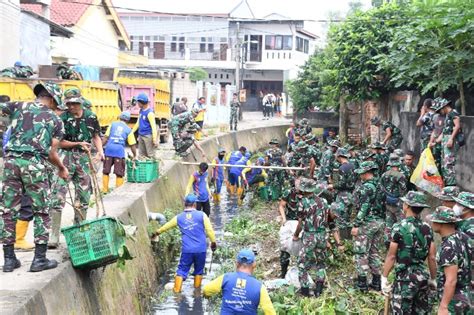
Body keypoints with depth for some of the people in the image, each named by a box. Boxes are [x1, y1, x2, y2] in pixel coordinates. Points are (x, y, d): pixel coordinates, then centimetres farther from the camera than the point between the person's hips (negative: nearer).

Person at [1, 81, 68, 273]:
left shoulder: (19, 106, 12)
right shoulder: (55, 120, 11)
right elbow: (51, 153, 10)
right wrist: (62, 168, 27)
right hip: (34, 164, -2)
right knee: (41, 212, 8)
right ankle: (39, 258, 6)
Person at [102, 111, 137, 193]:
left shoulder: (113, 124, 13)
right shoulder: (128, 130, 11)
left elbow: (105, 138, 6)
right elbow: (132, 145, 9)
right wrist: (135, 156, 20)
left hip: (109, 149, 2)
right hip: (119, 151, -2)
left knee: (106, 171, 14)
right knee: (119, 174, 6)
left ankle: (105, 189, 17)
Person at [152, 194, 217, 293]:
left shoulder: (179, 217, 7)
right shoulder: (201, 215, -2)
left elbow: (166, 226, 22)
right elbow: (209, 230, -4)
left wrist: (157, 233, 38)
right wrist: (213, 242, 8)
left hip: (187, 250, 1)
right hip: (201, 249, -1)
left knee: (182, 269, 8)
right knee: (199, 270, 16)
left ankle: (177, 290, 4)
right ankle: (197, 288, 24)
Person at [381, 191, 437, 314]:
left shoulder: (399, 227, -12)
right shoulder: (427, 228, 3)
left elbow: (391, 256, -11)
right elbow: (432, 257, 5)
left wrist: (384, 277, -3)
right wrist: (433, 279, 16)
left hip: (405, 277, -5)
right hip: (423, 276, 5)